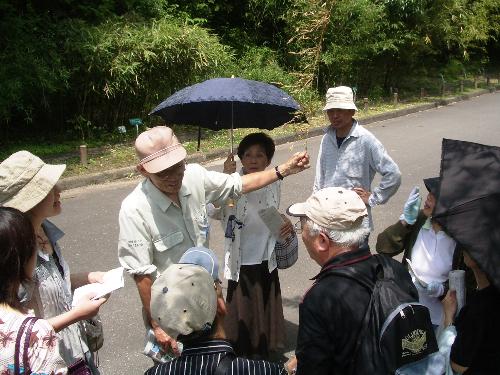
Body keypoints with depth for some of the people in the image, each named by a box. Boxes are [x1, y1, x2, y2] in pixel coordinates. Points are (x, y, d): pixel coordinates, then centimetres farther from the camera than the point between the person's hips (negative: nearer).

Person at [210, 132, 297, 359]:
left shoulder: (274, 184, -2)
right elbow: (213, 211, -35)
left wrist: (283, 223, -5)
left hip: (267, 261, 5)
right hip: (241, 263, -4)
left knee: (265, 308, 19)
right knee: (241, 309, 10)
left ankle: (262, 353, 41)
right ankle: (241, 357, 32)